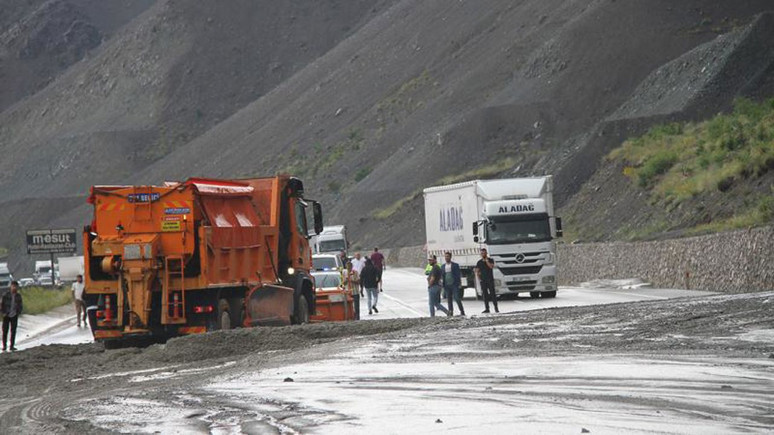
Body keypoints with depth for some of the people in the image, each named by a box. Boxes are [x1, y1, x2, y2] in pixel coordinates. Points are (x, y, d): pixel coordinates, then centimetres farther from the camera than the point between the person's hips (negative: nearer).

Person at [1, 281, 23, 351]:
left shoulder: (18, 296, 2)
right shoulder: (6, 295, -7)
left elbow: (20, 305, 13)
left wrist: (18, 313, 2)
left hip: (14, 316, 2)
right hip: (6, 316, -2)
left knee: (13, 331, 2)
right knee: (5, 331, 1)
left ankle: (12, 346, 7)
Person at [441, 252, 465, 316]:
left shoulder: (455, 265, -1)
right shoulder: (443, 266, 12)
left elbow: (459, 275, -2)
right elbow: (442, 275, 16)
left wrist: (460, 284, -9)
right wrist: (442, 282, 6)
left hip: (454, 285, -5)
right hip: (447, 285, 5)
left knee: (457, 298, -11)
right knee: (449, 300, 4)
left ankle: (462, 311, -4)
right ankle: (451, 312, 8)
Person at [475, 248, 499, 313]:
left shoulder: (490, 260, 3)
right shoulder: (479, 262, 11)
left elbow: (491, 266, -16)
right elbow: (477, 271, 13)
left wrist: (486, 260, -14)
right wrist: (479, 279, 1)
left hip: (490, 280, -3)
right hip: (483, 281, 3)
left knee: (493, 293, -6)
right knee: (485, 295, 3)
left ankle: (496, 308, -5)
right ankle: (487, 308, 6)